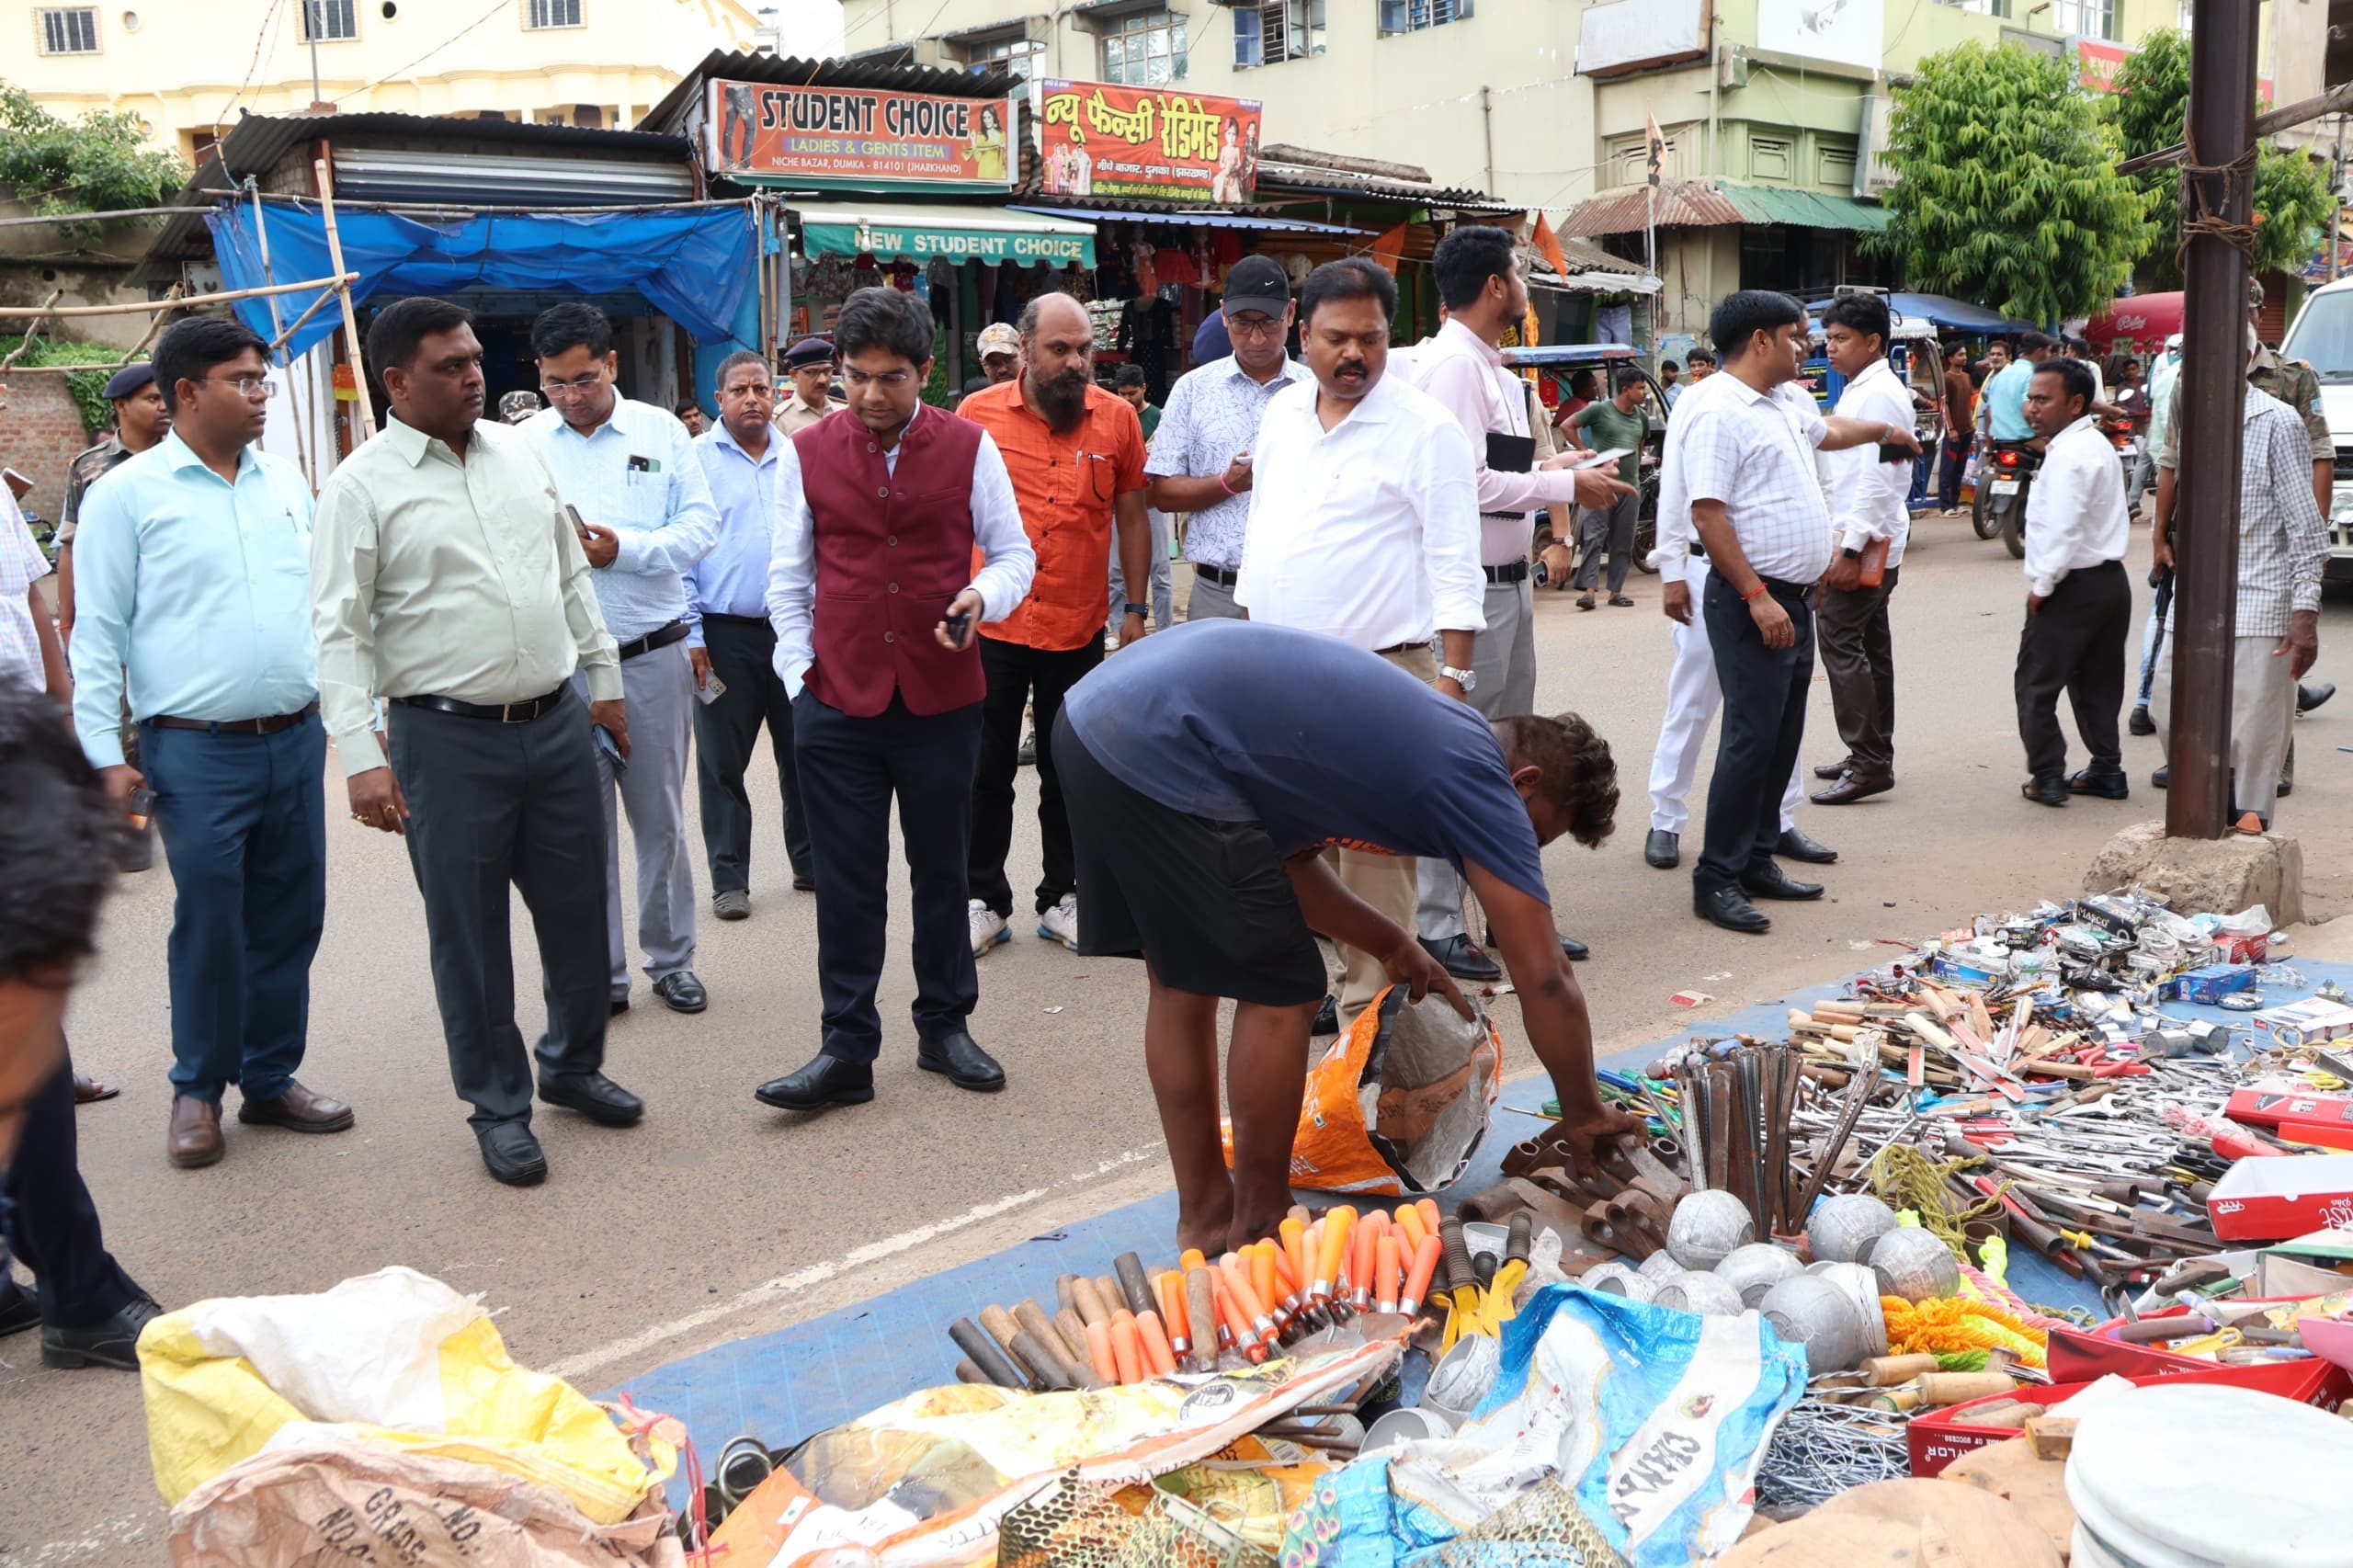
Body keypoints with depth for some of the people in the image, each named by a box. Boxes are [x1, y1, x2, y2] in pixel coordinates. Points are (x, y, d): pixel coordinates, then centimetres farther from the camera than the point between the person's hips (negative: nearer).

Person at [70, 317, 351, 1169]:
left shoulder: (285, 480, 10)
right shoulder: (127, 495, -4)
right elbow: (97, 634, -4)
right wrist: (106, 755, -9)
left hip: (297, 739, 5)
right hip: (197, 751, -5)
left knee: (290, 919, 10)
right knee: (208, 925, 2)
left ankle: (272, 1076, 25)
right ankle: (198, 1089, 20)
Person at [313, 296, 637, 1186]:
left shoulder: (517, 450, 9)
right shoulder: (363, 486, -7)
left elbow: (571, 575, 17)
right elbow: (340, 630, -10)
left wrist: (603, 676, 17)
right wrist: (361, 755, -17)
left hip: (558, 720, 5)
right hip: (448, 738, -5)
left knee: (578, 906, 13)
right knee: (469, 931, 6)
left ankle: (574, 1065, 34)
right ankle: (498, 1107, 21)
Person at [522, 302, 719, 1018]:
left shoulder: (662, 431, 3)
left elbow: (701, 526, -2)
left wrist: (624, 549, -16)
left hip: (653, 656, 0)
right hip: (562, 663, 0)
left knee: (661, 818, 9)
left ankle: (671, 959, 23)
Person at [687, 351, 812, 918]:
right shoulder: (696, 459, -1)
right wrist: (690, 632, -7)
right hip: (725, 634, -3)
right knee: (723, 763, 4)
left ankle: (811, 863, 23)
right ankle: (729, 879, 13)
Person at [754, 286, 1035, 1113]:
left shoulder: (969, 447, 2)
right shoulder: (806, 451, 4)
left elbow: (1013, 553, 7)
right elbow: (790, 578, 9)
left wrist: (984, 596, -14)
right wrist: (800, 673, 2)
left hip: (943, 697, 0)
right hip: (837, 701, 0)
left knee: (942, 870, 12)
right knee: (846, 881, 3)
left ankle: (944, 1027, 27)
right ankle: (847, 1051, 12)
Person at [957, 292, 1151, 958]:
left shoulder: (1118, 418, 1)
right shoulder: (977, 414, -3)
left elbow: (1132, 517, 8)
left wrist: (1135, 608, 5)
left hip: (1079, 630, 1)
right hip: (991, 628, -1)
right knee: (987, 773, 8)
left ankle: (1062, 897, 26)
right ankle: (984, 900, 21)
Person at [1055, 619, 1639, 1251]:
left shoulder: (1417, 735, 23)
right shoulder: (1480, 780, -1)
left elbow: (1285, 854, 27)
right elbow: (1545, 980, 2)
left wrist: (1390, 945, 28)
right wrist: (1584, 1115, 15)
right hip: (1163, 752, -10)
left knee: (1181, 980, 20)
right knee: (1281, 994, 4)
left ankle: (1204, 1215, 31)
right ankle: (1258, 1227, 18)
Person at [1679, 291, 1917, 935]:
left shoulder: (1782, 412, 16)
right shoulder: (1721, 415, -14)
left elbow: (1830, 431, 40)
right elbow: (1708, 516, -21)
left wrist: (1887, 430, 55)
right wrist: (1757, 598, -23)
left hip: (1793, 598, 10)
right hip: (1753, 601, -10)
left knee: (1783, 738, 12)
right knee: (1751, 740, -10)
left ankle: (1757, 860, 21)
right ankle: (1717, 879, -4)